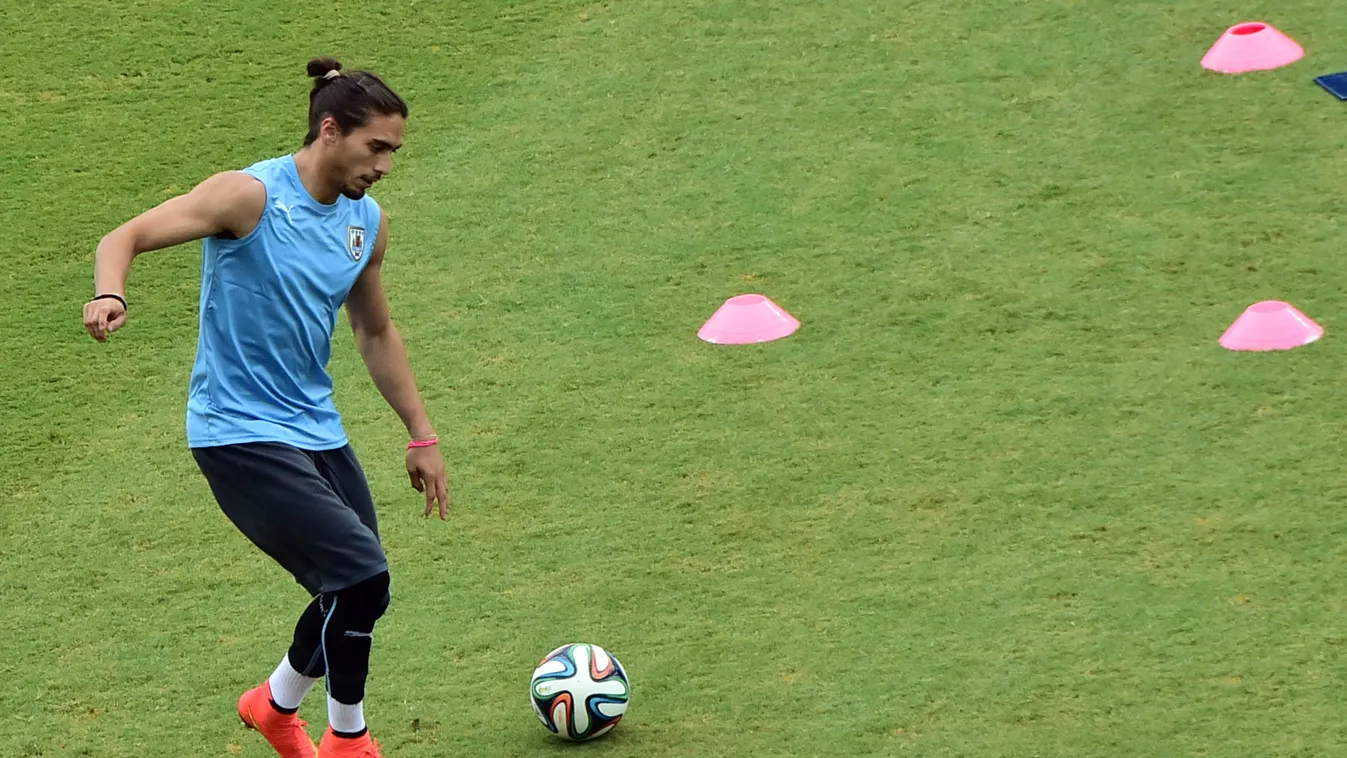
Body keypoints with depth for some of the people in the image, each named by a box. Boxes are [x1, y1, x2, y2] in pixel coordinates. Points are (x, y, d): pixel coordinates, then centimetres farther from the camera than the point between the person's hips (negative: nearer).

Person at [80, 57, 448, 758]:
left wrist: (421, 437, 23)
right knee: (361, 576, -17)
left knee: (354, 594, 10)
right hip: (239, 434, -8)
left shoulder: (368, 222, 7)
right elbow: (127, 236, -19)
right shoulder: (251, 195, -15)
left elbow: (376, 335, 21)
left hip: (315, 430, 8)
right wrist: (109, 294, -41)